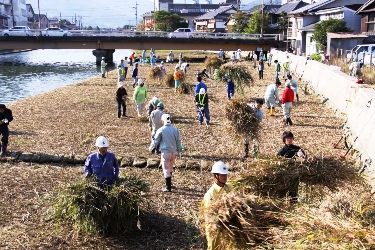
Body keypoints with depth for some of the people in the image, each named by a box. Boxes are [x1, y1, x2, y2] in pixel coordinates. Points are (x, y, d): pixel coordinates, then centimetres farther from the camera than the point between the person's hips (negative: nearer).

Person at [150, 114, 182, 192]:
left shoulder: (161, 130, -10)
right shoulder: (175, 129, 0)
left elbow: (156, 141, -1)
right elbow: (178, 141, 6)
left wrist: (151, 147, 18)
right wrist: (179, 152, 17)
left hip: (165, 152, -4)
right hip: (173, 152, 4)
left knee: (166, 170, 3)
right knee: (170, 168, 22)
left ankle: (168, 187, 5)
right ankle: (169, 183, 36)